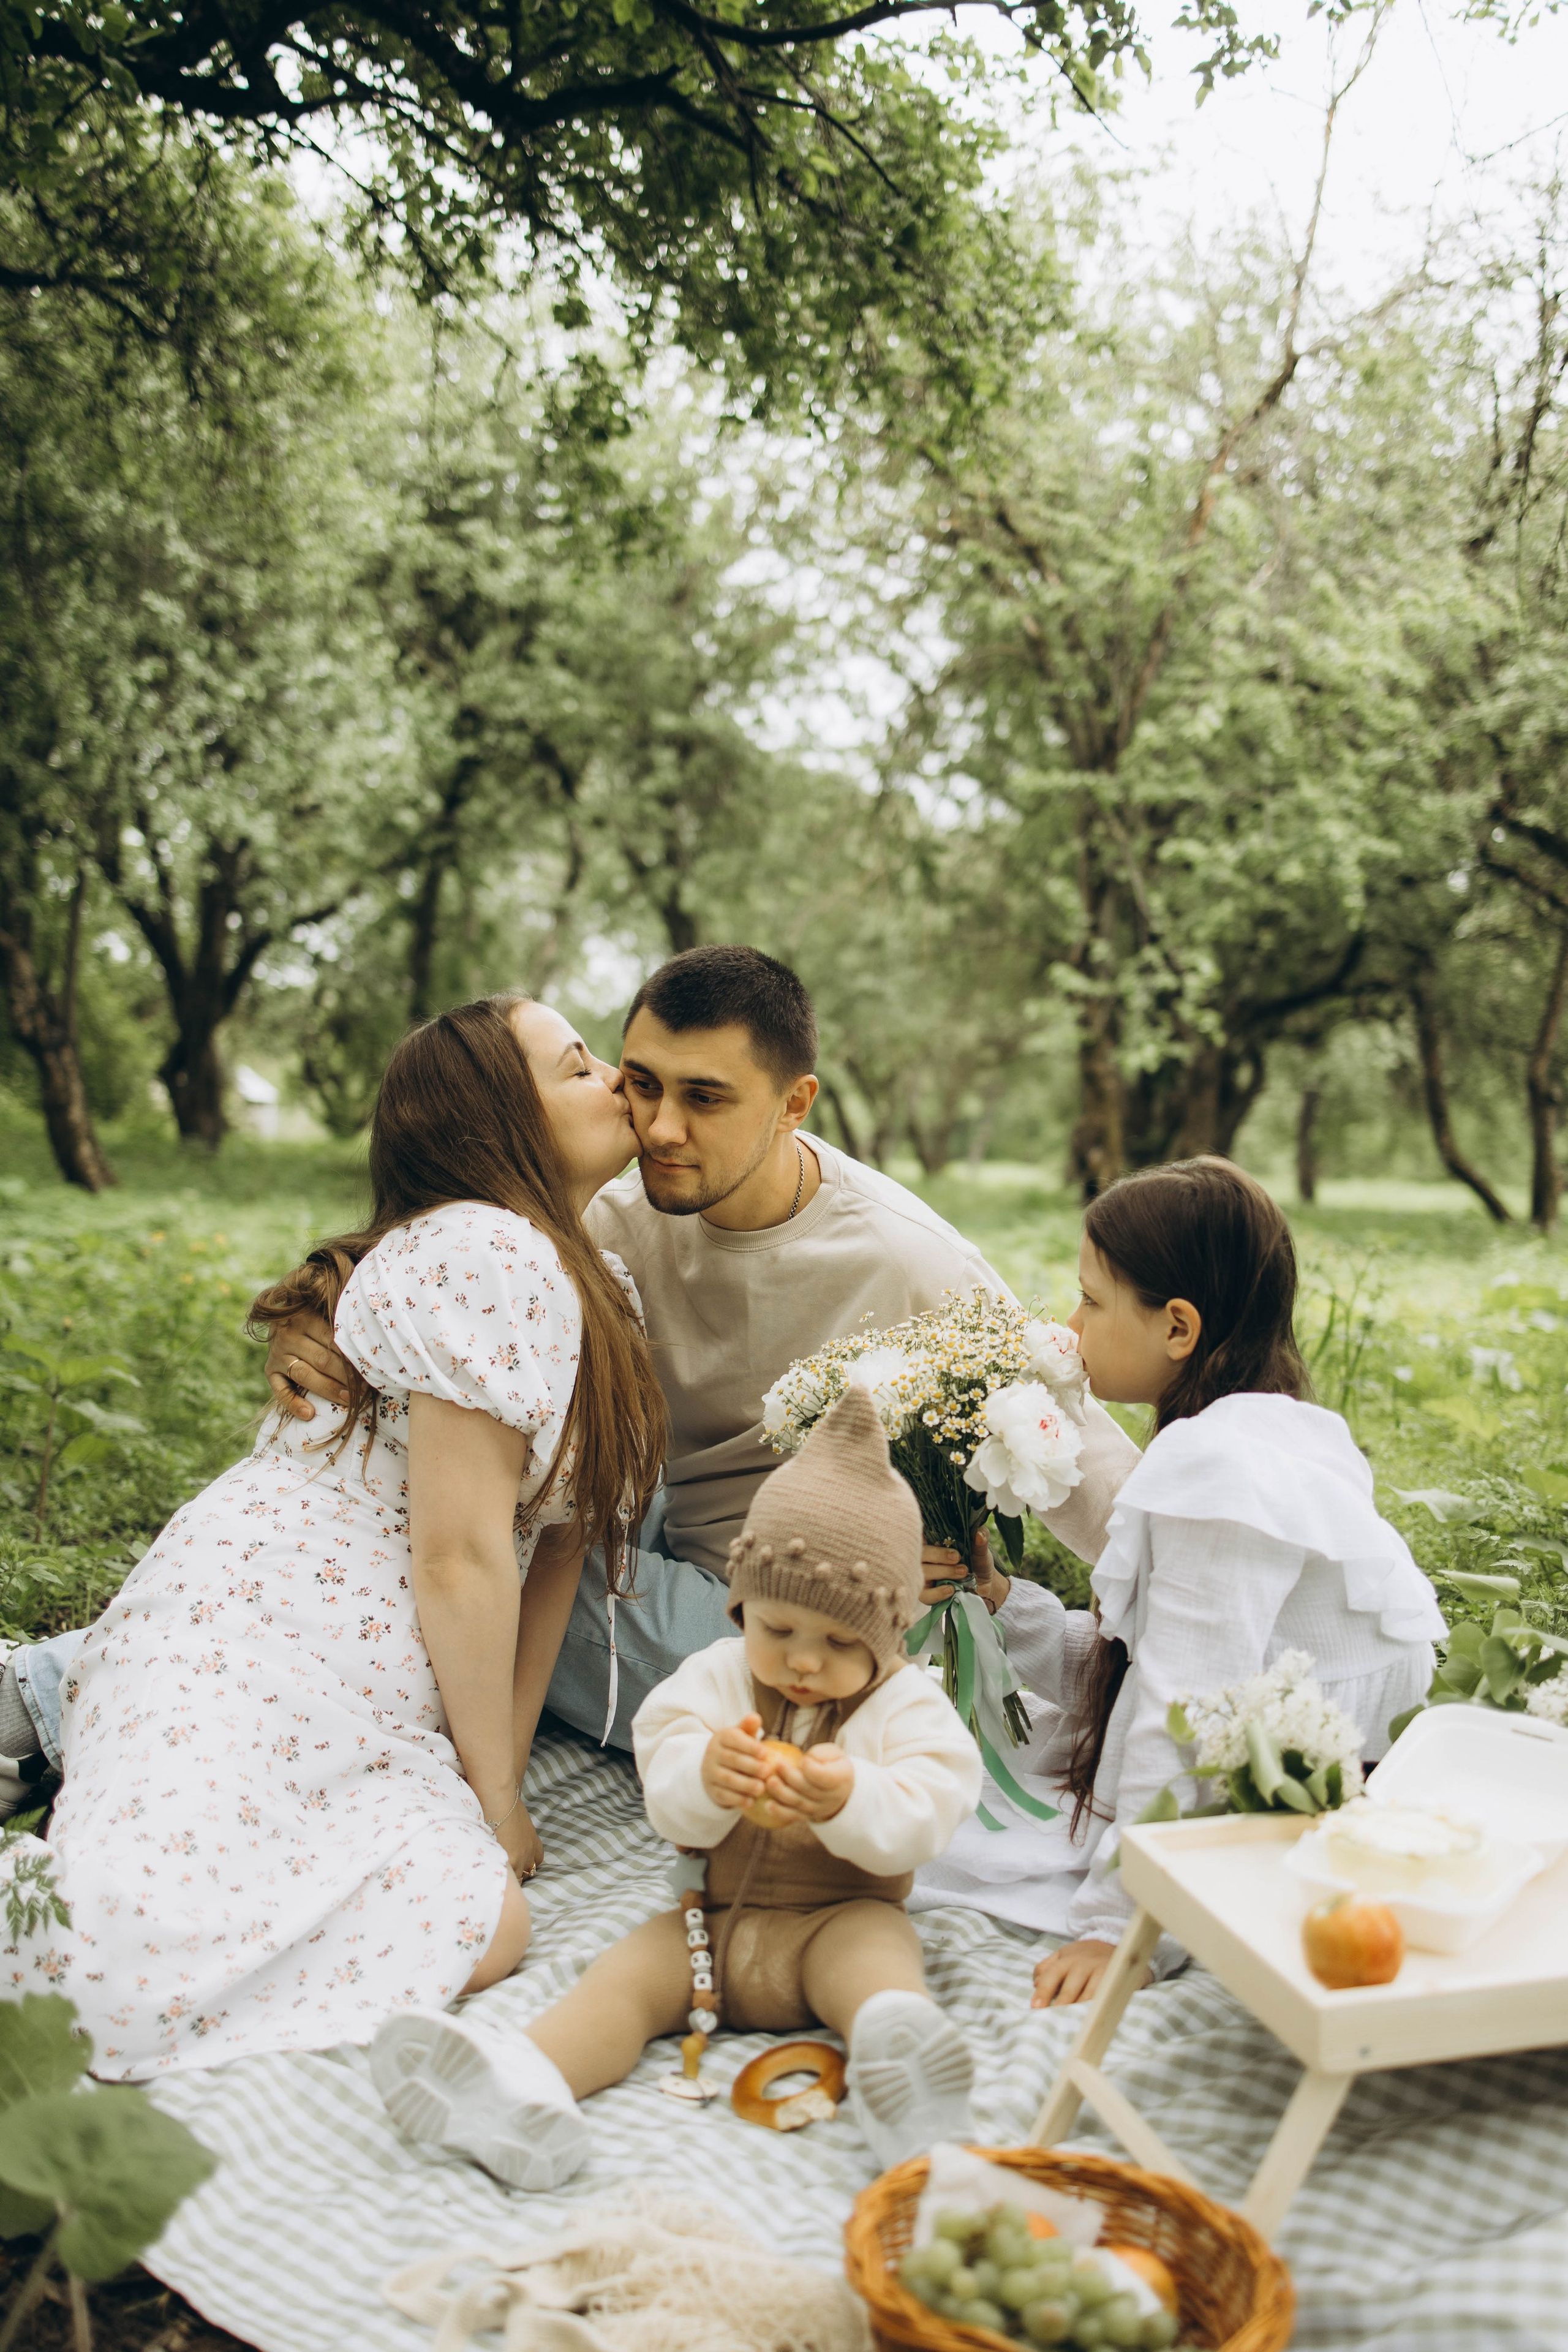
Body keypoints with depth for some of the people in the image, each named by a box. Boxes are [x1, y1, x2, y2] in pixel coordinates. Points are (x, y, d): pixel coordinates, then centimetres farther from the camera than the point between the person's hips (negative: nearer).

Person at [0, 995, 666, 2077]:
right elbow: (460, 1558, -16)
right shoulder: (489, 1256, -16)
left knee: (485, 1927, -13)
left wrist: (499, 1778, 6)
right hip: (248, 1651, -10)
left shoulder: (599, 1292, 15)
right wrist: (497, 1806, -5)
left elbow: (557, 1541, 12)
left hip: (366, 1695, 10)